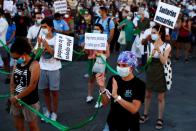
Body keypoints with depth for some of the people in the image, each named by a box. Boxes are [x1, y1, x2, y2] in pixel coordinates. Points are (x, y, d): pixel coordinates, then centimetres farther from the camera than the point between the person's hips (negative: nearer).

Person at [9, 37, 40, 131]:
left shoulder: (34, 65, -17)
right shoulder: (17, 65, 3)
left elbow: (32, 86, -22)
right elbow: (12, 83, 6)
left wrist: (16, 97, -16)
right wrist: (13, 97, -10)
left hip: (30, 102, -6)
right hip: (17, 101, 7)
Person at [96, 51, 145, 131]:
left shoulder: (139, 84, -16)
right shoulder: (113, 79, -4)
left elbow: (134, 109, -25)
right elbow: (105, 102, -2)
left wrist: (116, 96, -33)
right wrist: (102, 87, -18)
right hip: (112, 123, 3)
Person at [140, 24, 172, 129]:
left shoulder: (167, 46, -12)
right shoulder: (151, 44, -2)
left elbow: (164, 62, -18)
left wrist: (159, 51, -30)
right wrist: (152, 52, -22)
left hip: (161, 73, -3)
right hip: (151, 71, 4)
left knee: (160, 98, 8)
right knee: (147, 94, 15)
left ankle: (160, 119, 21)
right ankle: (145, 114, 32)